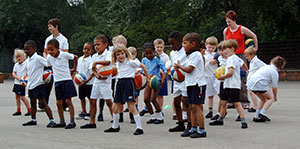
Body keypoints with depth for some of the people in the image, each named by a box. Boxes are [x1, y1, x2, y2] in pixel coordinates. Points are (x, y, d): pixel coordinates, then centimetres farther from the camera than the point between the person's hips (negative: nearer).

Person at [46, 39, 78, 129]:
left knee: (68, 101, -5)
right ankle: (62, 122, 16)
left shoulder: (64, 55, -13)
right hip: (57, 81, 5)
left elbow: (75, 57, 3)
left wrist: (74, 69, 10)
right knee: (59, 103, 7)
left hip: (67, 80, -5)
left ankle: (72, 121, -1)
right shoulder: (49, 58, -1)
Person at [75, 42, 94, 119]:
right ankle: (83, 112, 27)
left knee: (91, 98, 1)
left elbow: (92, 73, -14)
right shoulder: (80, 59, 8)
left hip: (89, 83, -7)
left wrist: (87, 80, -20)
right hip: (80, 83, 7)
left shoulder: (90, 60, -13)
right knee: (82, 97, 15)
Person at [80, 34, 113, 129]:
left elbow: (108, 62, -28)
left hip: (106, 81, -7)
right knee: (92, 100, 9)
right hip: (97, 81, 7)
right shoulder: (94, 56, 11)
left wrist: (96, 62, -28)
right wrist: (97, 75, -16)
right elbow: (92, 69, 4)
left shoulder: (108, 54, -7)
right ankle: (92, 122, 18)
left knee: (108, 101, -9)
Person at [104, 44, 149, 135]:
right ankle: (115, 127, 28)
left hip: (128, 82, -7)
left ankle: (139, 128, -8)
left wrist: (147, 77, 3)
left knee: (132, 107, -11)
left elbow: (142, 66, -1)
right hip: (119, 83, 8)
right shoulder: (117, 64, 15)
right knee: (115, 107, 11)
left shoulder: (131, 62, -7)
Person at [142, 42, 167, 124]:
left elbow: (164, 70, -15)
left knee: (153, 99, -12)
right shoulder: (144, 60, 5)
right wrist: (148, 75, -21)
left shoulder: (157, 59, -9)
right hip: (148, 81, 5)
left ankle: (160, 117, 4)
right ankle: (152, 117, 15)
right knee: (146, 99, 0)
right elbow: (143, 71, 1)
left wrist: (163, 79, -31)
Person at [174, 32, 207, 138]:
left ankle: (202, 130, -7)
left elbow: (189, 69, -17)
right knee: (192, 107, 12)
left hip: (197, 85, -10)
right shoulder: (190, 55, 17)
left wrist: (179, 66, -2)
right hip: (191, 84, 10)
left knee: (196, 107, -9)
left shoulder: (195, 54, -13)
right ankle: (193, 129, 18)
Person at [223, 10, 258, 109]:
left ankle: (244, 101, -7)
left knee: (242, 79, -9)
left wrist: (256, 48, 15)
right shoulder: (225, 31, 7)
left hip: (240, 55, -4)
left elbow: (254, 36, 9)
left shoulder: (242, 29, -5)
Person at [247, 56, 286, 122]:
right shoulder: (275, 72, -1)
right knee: (270, 98, 8)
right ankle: (262, 113, -8)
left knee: (264, 99, 21)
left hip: (251, 83, 8)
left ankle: (256, 117, 17)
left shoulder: (266, 67, 22)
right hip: (259, 84, -8)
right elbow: (274, 87, 1)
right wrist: (275, 97, 17)